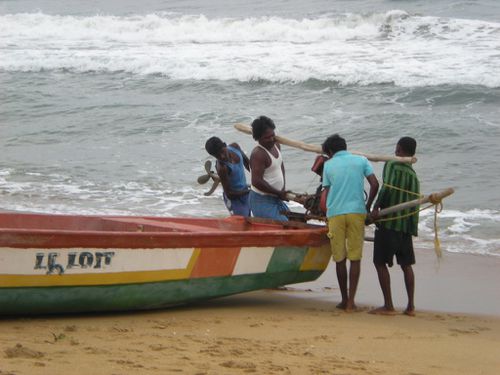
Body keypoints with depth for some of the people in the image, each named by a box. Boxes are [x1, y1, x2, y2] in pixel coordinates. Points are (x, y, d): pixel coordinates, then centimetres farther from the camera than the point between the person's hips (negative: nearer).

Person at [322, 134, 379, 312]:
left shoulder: (328, 165, 11)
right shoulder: (361, 161, 10)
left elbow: (327, 192, 12)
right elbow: (374, 184, 1)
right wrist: (368, 206, 12)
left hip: (335, 213, 0)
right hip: (356, 211, 0)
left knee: (340, 258, 7)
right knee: (355, 258, 3)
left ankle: (344, 299, 12)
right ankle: (351, 300, -3)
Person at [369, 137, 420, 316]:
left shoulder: (391, 165, -5)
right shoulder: (413, 174, 15)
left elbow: (387, 188, -20)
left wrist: (376, 208, -17)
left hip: (389, 221, -7)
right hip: (407, 223, 7)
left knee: (380, 262, -1)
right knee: (406, 264, 12)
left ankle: (388, 306, -5)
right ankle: (410, 306, 9)